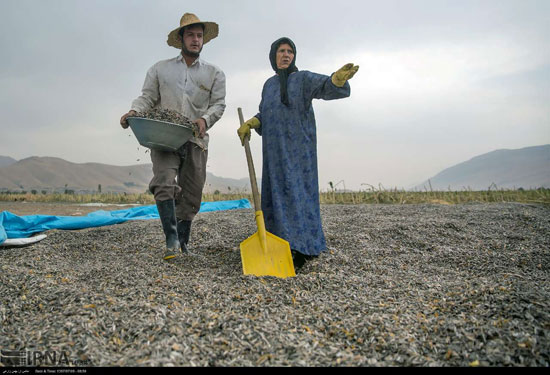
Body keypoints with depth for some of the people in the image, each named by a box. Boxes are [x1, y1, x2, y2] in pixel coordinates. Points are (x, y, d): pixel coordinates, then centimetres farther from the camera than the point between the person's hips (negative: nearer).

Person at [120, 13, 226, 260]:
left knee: (190, 195, 3)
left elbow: (218, 104, 5)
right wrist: (134, 112, -13)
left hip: (195, 140, 1)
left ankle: (183, 242, 16)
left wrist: (205, 119, -16)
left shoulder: (214, 74, 13)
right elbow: (147, 97, 9)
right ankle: (172, 241, -19)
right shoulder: (160, 69, 13)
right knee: (164, 183, -22)